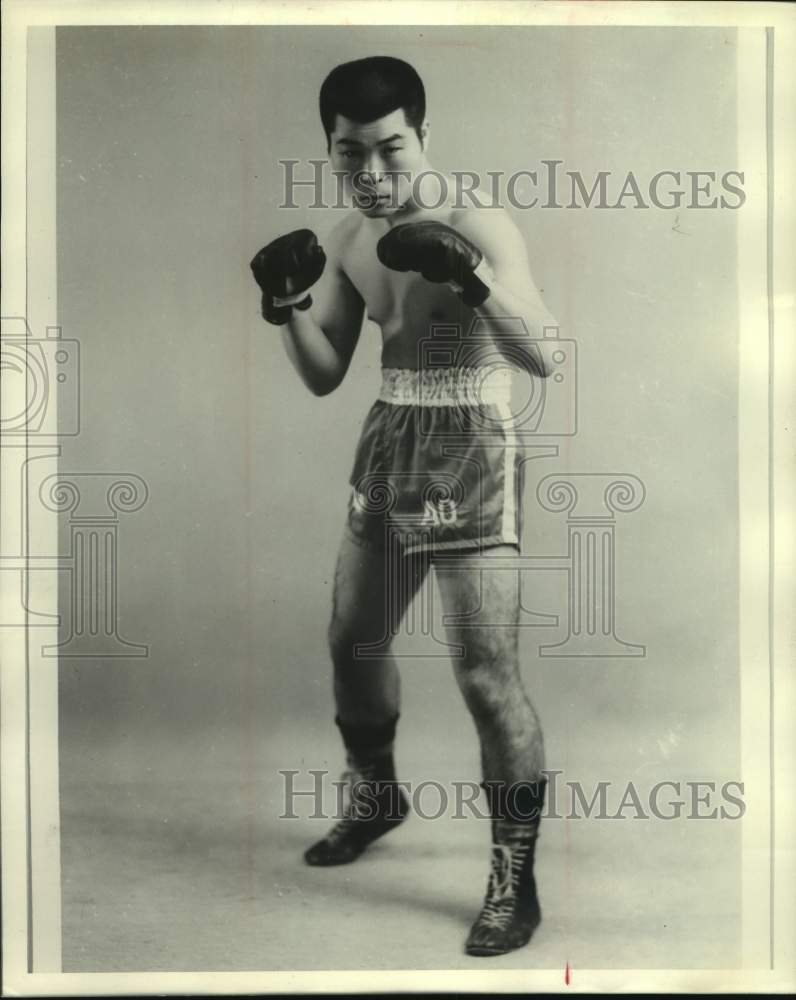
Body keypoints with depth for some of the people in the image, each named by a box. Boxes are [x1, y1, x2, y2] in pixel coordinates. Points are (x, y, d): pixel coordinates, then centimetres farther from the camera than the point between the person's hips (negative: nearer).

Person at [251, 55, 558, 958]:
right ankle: (373, 794, 43)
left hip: (470, 452, -7)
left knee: (487, 675, -9)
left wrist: (473, 279, -39)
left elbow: (543, 359, -25)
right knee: (351, 642, 18)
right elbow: (323, 376, 8)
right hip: (386, 444, 7)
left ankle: (514, 881, 7)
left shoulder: (480, 229, -15)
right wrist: (287, 306, -10)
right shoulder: (347, 239, 5)